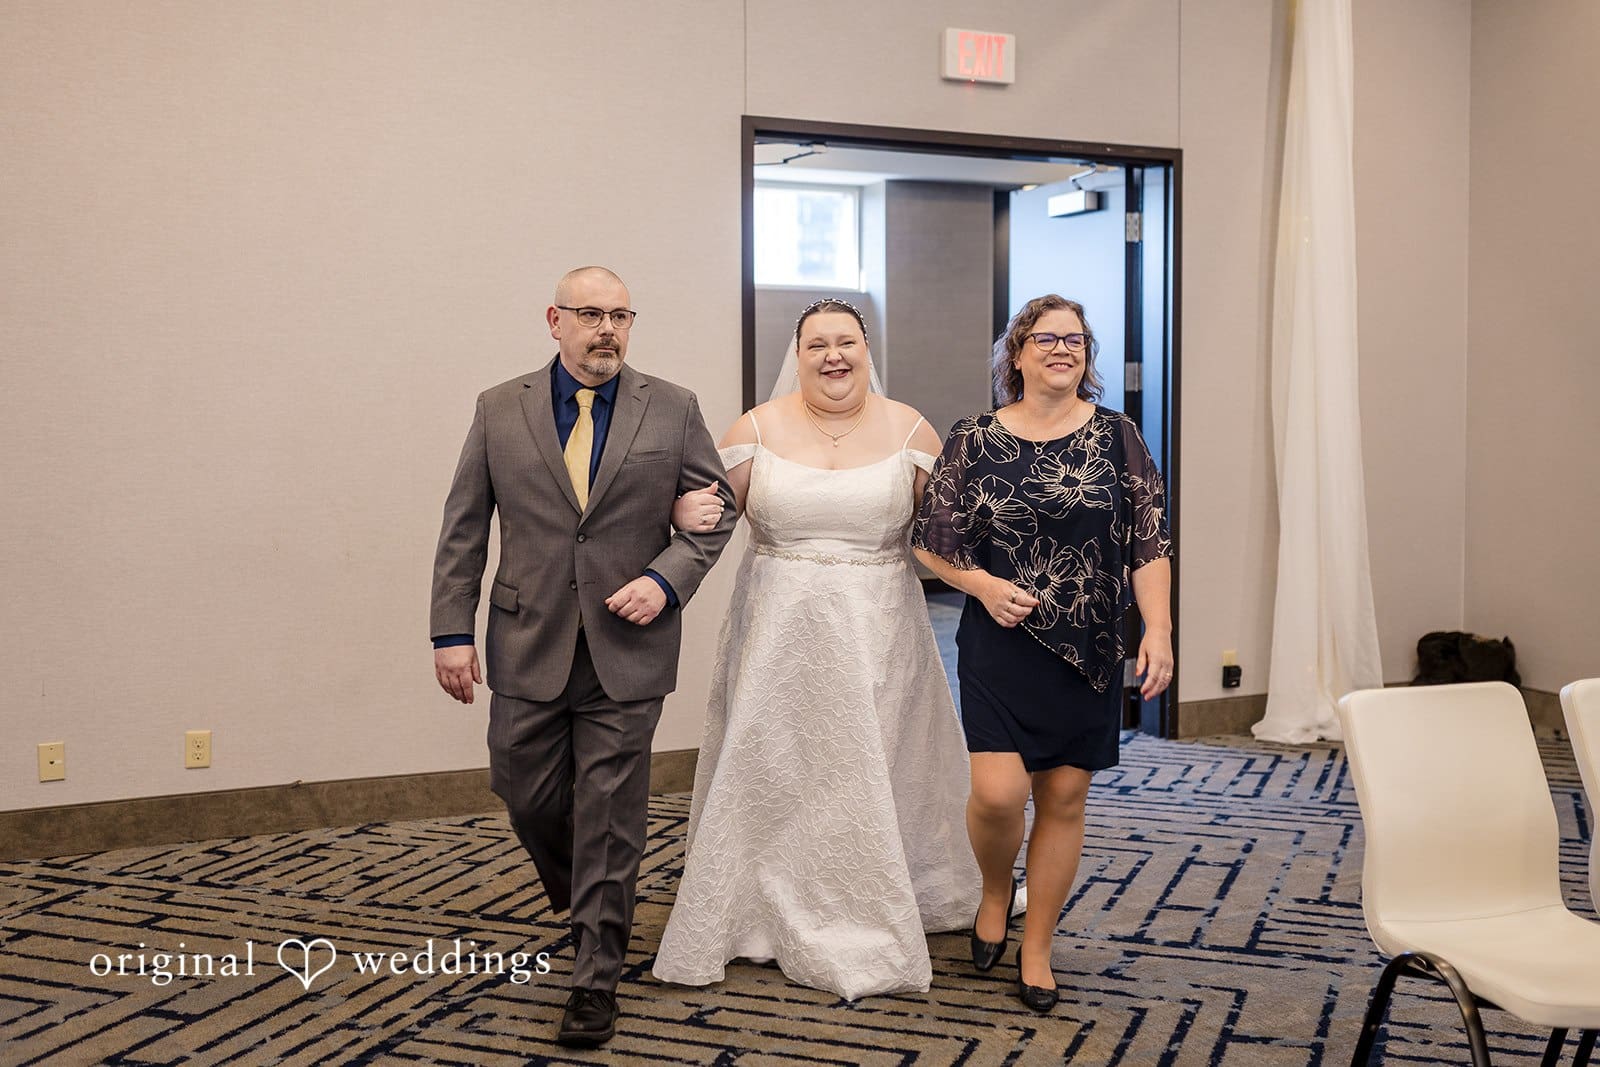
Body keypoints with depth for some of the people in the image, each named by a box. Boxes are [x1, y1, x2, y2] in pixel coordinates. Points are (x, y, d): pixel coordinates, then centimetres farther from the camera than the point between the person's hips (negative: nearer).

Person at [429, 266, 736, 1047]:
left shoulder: (672, 410, 1)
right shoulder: (499, 410, 3)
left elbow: (717, 509, 4)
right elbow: (463, 529, 3)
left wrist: (666, 580, -11)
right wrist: (452, 630, -2)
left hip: (627, 650, -1)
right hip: (528, 646, 2)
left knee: (609, 816, 2)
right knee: (526, 795, 11)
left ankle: (596, 979, 16)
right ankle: (582, 900, 43)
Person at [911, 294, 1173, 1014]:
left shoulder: (1115, 436, 3)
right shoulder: (975, 440, 1)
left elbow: (1148, 543, 2)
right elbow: (931, 543, 5)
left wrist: (1158, 630, -8)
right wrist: (984, 585, -11)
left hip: (1090, 650, 2)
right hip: (1001, 648, -1)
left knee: (1064, 797, 6)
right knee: (997, 792, -12)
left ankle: (1037, 947, 23)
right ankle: (995, 891, 23)